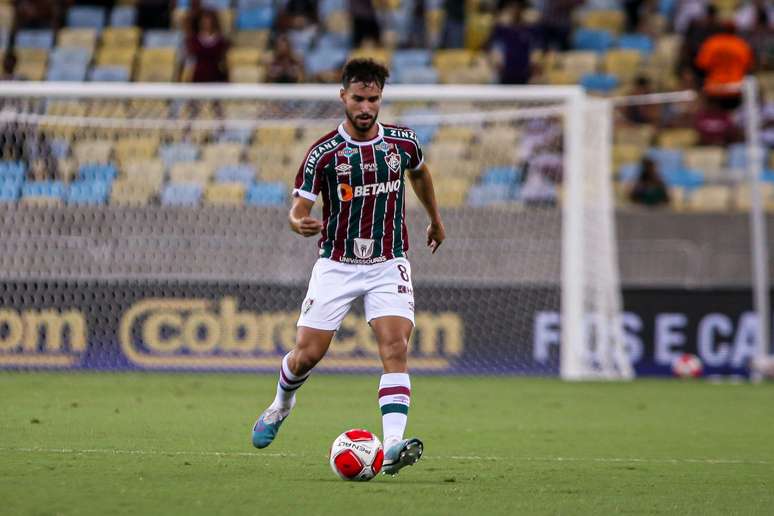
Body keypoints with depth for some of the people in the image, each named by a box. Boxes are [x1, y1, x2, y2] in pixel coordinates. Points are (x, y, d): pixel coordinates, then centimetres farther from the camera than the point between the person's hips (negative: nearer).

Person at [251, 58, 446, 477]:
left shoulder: (403, 142, -1)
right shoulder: (324, 152, -10)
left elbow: (420, 173, 23)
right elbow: (298, 208, -12)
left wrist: (436, 220, 34)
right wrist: (300, 223, -35)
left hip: (389, 265, 1)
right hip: (336, 265, -1)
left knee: (395, 347, -19)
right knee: (307, 353, 0)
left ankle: (393, 445, -28)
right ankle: (281, 405, 35)